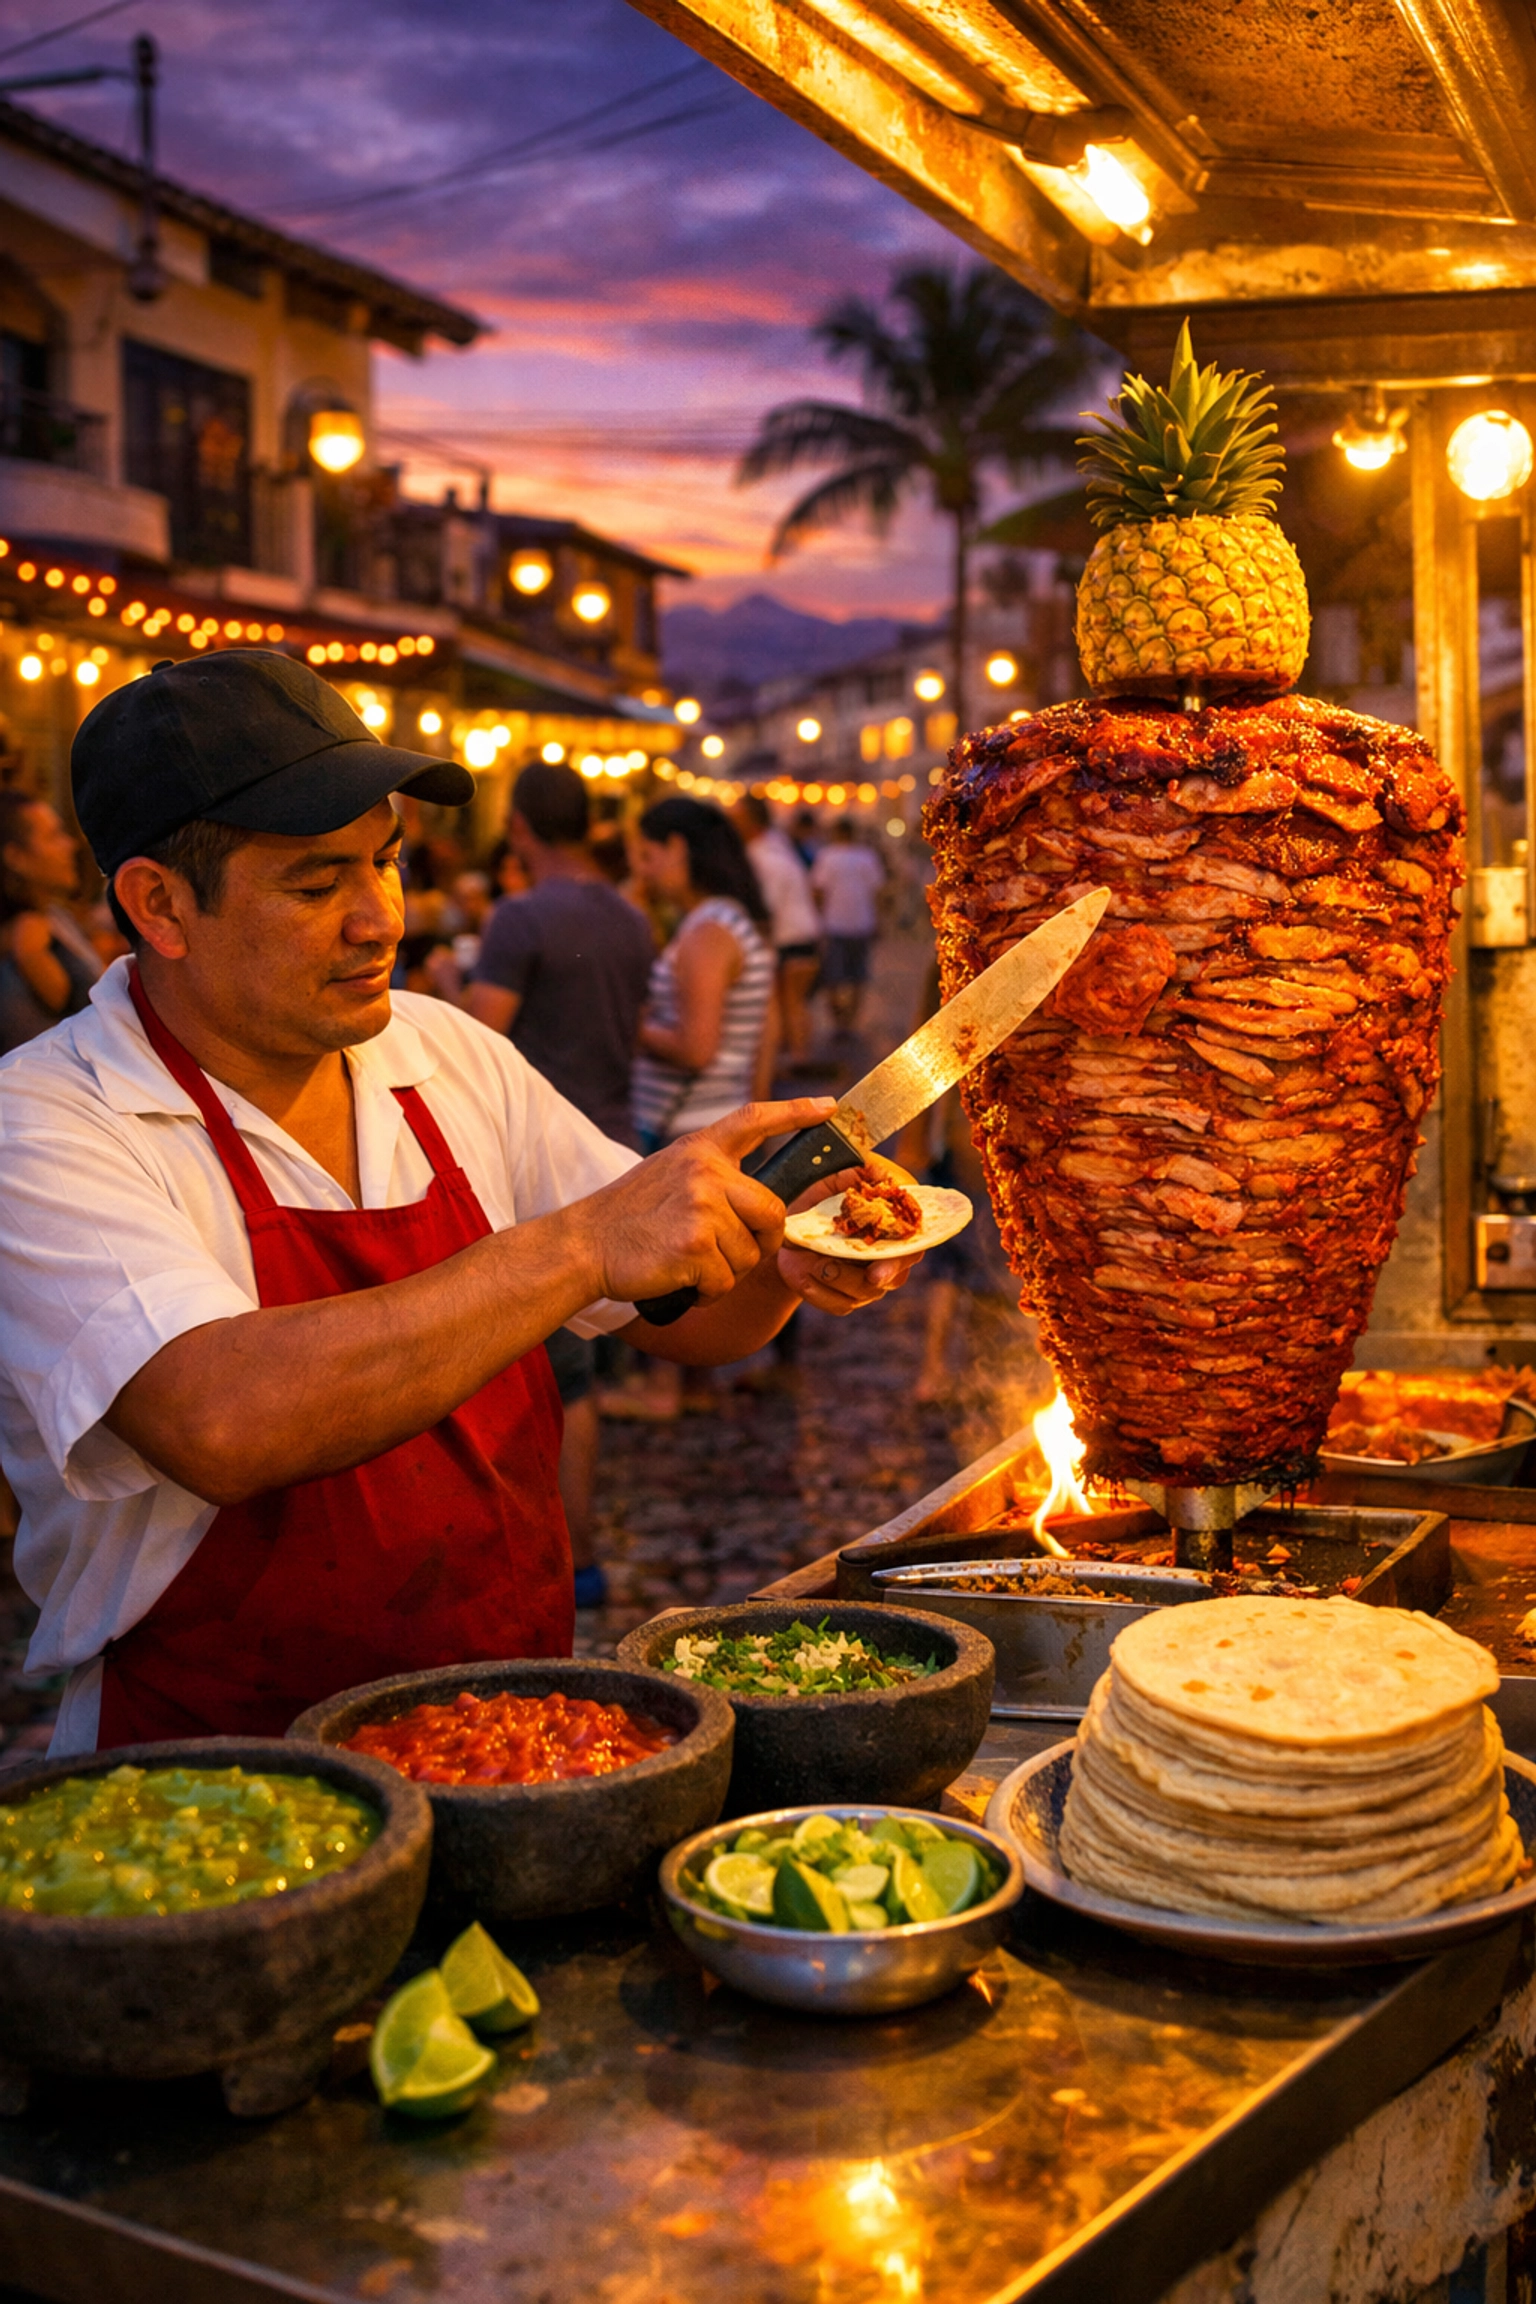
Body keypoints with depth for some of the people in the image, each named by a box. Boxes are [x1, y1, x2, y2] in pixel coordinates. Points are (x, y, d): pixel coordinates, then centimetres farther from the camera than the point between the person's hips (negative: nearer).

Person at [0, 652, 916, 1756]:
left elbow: (686, 1316, 13)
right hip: (221, 1778, -5)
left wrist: (787, 1254, -9)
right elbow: (222, 1424, -31)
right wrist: (580, 1244, -30)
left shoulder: (451, 1056, 6)